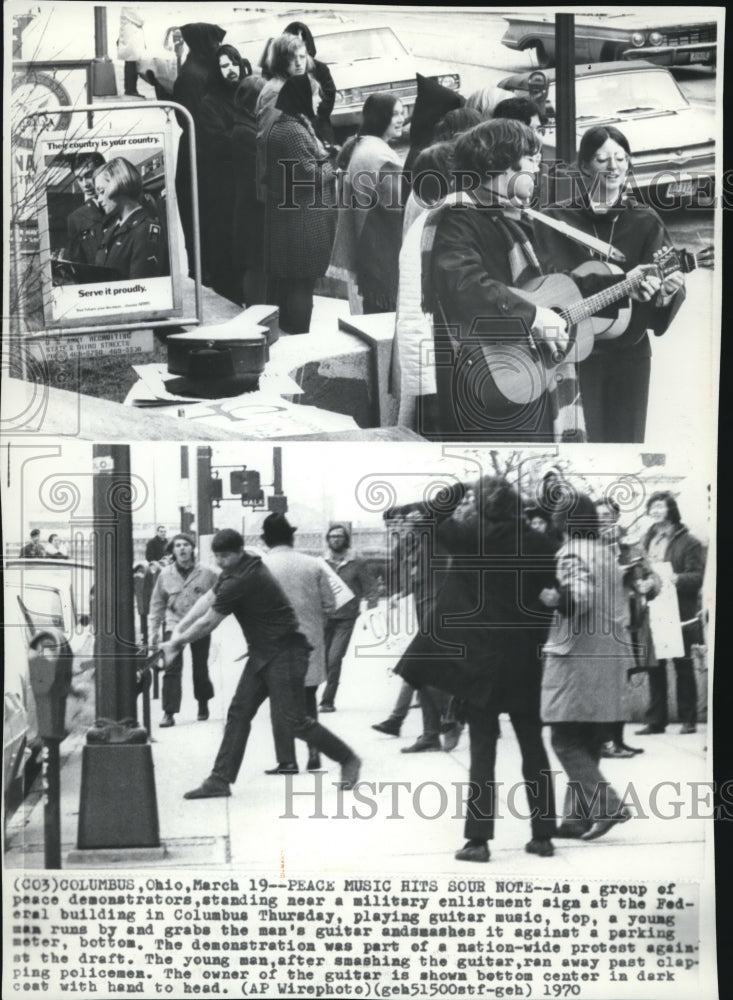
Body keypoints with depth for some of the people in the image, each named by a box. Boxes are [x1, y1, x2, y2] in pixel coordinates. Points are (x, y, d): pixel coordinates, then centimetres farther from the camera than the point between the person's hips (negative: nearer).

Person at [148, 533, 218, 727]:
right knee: (171, 668, -12)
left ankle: (203, 704, 35)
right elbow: (157, 605, 8)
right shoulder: (165, 574, 2)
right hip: (174, 625, 0)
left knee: (200, 669, 11)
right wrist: (153, 632, 6)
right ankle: (169, 712, -9)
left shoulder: (207, 574, -3)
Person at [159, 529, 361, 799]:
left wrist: (176, 643, 0)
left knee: (295, 719, -5)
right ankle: (220, 781, 7)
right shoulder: (236, 569, 8)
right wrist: (178, 630, 5)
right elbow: (208, 599, 13)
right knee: (238, 713, 5)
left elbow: (208, 623, -13)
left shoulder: (241, 581, -22)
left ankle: (348, 759, 11)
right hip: (262, 654, 10)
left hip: (284, 655, -10)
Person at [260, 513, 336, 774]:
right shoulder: (313, 565, -1)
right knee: (308, 699, 18)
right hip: (311, 642, 3)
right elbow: (329, 605, 2)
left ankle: (287, 761, 3)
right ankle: (314, 754, 17)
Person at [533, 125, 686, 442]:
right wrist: (623, 284, -27)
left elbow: (671, 275, -4)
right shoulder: (554, 221, -1)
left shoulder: (646, 222, 5)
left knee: (626, 438, 8)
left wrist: (667, 292, -28)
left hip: (629, 352, 2)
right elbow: (561, 278, -14)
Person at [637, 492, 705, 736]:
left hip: (679, 613, -4)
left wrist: (676, 579, -24)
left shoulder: (688, 542, -3)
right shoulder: (647, 540, 14)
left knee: (683, 665, 4)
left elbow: (698, 576, -10)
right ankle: (656, 720, 10)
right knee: (654, 666, 5)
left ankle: (688, 719, 12)